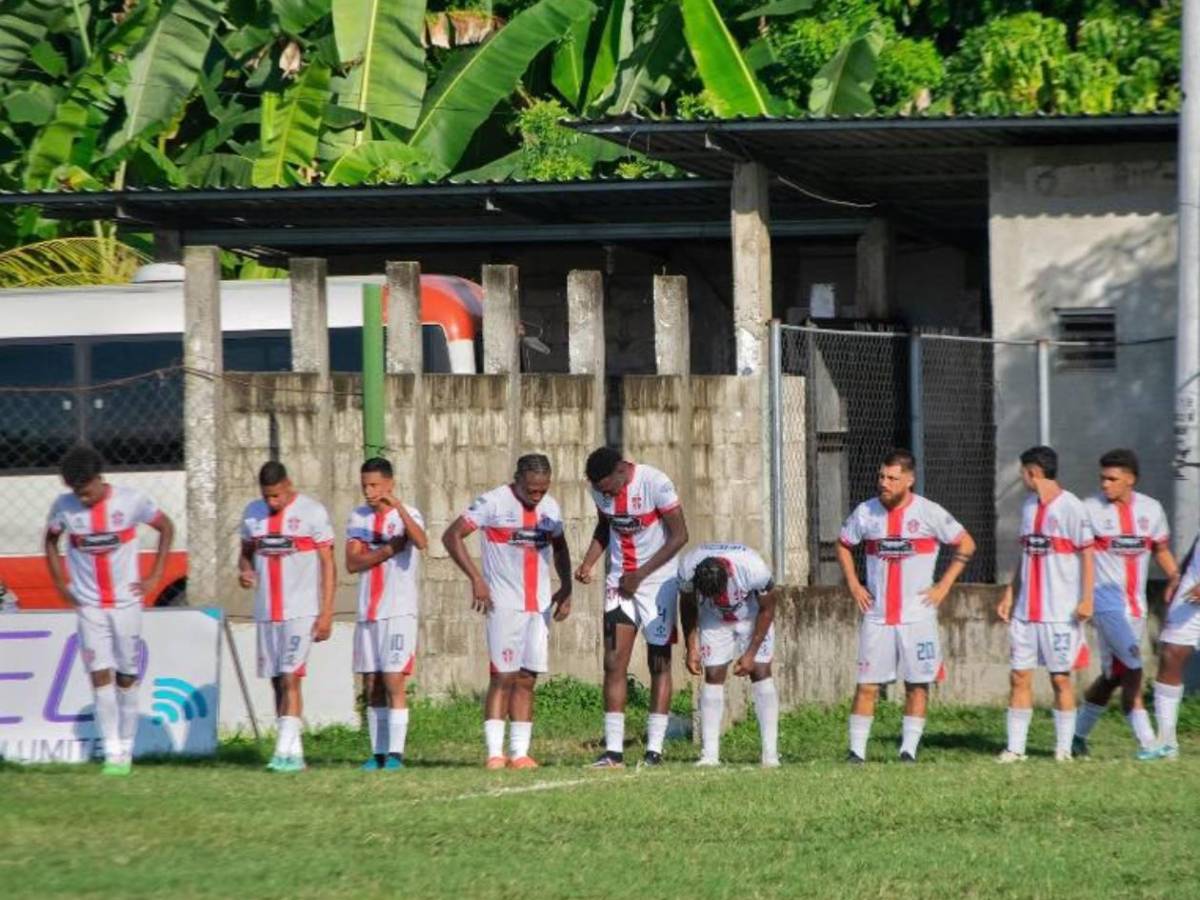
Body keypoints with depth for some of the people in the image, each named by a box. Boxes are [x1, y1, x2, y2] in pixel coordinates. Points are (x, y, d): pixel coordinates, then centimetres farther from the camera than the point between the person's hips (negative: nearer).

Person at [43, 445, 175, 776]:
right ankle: (112, 753, -8)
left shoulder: (130, 500, -12)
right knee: (101, 675, -9)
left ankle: (126, 748, 19)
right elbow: (51, 539, 12)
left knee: (127, 677, 6)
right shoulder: (64, 507, -8)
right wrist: (60, 583, 5)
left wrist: (154, 577, -1)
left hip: (126, 601, 0)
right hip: (89, 605, 0)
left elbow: (166, 527, 2)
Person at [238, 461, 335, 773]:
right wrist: (245, 570, -4)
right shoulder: (252, 513, 10)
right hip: (266, 612, 6)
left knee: (290, 678, -14)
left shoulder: (311, 512, -5)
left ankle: (285, 752, -17)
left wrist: (326, 614, -10)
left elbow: (328, 564, -4)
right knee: (277, 681, 6)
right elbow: (246, 553, 21)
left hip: (302, 611, -6)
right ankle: (294, 752, 12)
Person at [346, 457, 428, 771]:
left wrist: (398, 508, -36)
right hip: (367, 614, 5)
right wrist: (387, 551, -12)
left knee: (394, 682, -10)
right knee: (372, 686, 6)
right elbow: (352, 562, 2)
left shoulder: (407, 515, -3)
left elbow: (421, 542, -25)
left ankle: (395, 752, -10)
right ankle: (378, 753, 10)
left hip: (399, 612, -5)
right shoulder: (359, 518, 12)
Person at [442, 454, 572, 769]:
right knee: (503, 677, -8)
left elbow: (559, 548, 26)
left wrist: (566, 588, 13)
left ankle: (520, 752, 5)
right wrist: (476, 579, -16)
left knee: (527, 678, 4)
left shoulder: (550, 507, 10)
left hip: (540, 603, 5)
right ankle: (494, 752, -8)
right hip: (504, 603, -5)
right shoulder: (494, 503, -8)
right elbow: (452, 536, -9)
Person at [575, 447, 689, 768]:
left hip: (657, 581, -5)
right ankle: (613, 750, -5)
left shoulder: (655, 484, -19)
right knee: (614, 664, -4)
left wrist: (640, 574, -16)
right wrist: (588, 563, 0)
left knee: (658, 664, 0)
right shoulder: (601, 490, -2)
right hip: (619, 582, 5)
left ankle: (654, 750, 2)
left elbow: (679, 536, -14)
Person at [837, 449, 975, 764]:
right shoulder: (866, 512, 2)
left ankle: (909, 749, 9)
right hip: (876, 616, 1)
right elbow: (843, 545, 19)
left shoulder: (928, 513, -5)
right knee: (867, 685, -1)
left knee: (918, 684, 2)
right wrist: (853, 585, 8)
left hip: (917, 616, -1)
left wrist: (943, 586, -1)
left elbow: (966, 545, 4)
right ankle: (856, 750, 3)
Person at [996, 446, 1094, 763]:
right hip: (1025, 611, 7)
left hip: (1060, 612, -7)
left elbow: (1087, 555, -9)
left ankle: (1064, 748, 6)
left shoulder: (1070, 508, -9)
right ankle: (1015, 747, 6)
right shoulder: (1029, 507, 14)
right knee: (1019, 677, 3)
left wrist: (1086, 599, -16)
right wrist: (1009, 594, 16)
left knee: (1060, 678, -1)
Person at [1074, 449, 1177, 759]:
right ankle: (1146, 742, -12)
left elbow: (1161, 550, 18)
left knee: (1113, 675, 10)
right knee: (1132, 671, -13)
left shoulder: (1151, 509, 6)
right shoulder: (1091, 509, -7)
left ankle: (1078, 733, 25)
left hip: (1136, 604, 5)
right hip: (1107, 602, -5)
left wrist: (1175, 579, 2)